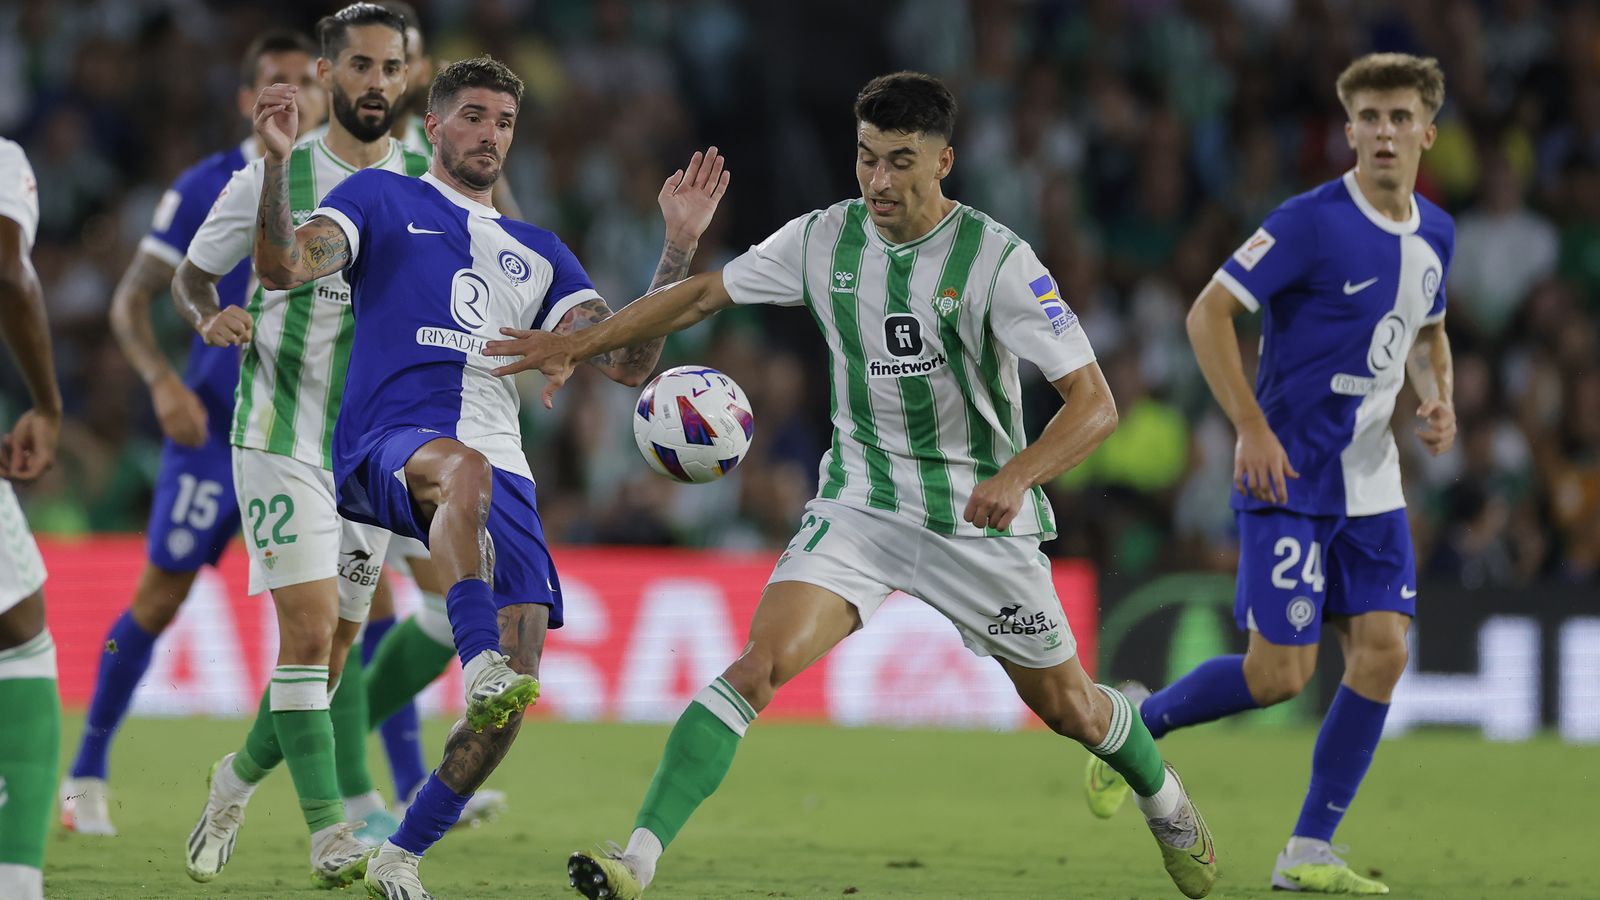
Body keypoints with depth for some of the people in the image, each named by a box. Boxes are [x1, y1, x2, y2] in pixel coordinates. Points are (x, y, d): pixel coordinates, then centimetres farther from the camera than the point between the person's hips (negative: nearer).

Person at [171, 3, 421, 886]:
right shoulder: (274, 176, -4)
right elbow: (191, 274, 8)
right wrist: (210, 318, -14)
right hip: (282, 440, -4)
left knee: (333, 646, 10)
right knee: (309, 629, -15)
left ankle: (239, 778, 34)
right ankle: (330, 829, -11)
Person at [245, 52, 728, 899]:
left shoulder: (537, 251, 26)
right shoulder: (382, 199, 15)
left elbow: (626, 360, 16)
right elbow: (284, 265, -2)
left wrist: (679, 244, 8)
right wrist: (278, 163, -18)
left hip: (500, 469, 5)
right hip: (388, 445, -5)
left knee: (516, 682, -10)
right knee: (465, 470, -43)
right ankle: (480, 668, -54)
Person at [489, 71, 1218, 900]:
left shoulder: (997, 261, -18)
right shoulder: (822, 241, -6)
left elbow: (1094, 403, -22)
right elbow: (703, 294, 9)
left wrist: (1016, 476, -40)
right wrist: (577, 346, 2)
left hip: (979, 516, -2)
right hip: (858, 508, 2)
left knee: (1066, 709, 13)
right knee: (757, 666, -21)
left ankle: (1161, 797, 47)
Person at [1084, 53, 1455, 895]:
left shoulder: (1433, 234, 7)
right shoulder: (1312, 222, -15)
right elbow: (1208, 313, -15)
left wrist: (1438, 399, 4)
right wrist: (1253, 430, -21)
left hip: (1370, 479, 7)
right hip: (1291, 476, -7)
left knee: (1382, 651, -4)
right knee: (1281, 673, -10)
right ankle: (1133, 724, 17)